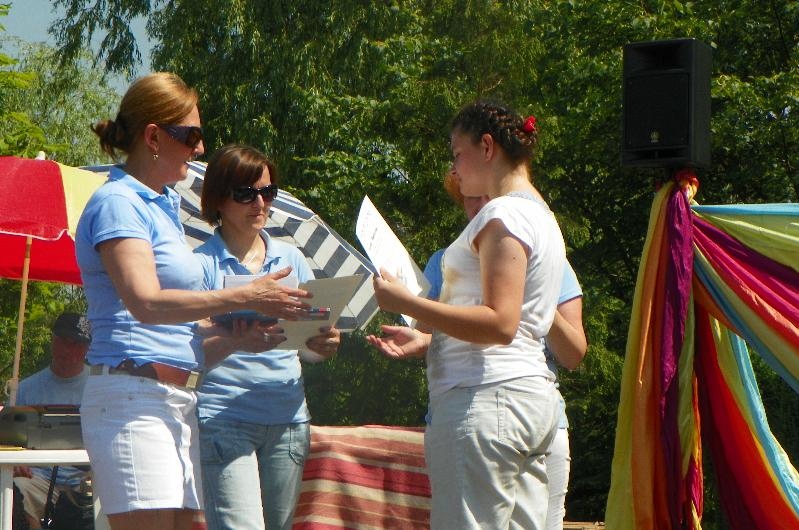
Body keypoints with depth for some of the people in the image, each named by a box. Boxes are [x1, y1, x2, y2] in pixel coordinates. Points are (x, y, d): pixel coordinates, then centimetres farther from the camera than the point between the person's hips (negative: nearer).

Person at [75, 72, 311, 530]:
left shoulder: (164, 205, 21)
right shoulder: (118, 203, -6)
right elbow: (146, 302, -20)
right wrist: (244, 297, -19)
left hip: (178, 401, 9)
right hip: (133, 396, -9)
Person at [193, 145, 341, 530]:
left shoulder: (291, 258, 15)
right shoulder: (203, 263, 0)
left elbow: (317, 336, 17)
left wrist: (325, 343, -7)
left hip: (288, 421, 5)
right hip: (223, 420, -5)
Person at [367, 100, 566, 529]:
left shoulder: (504, 214, -9)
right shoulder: (541, 216, 22)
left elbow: (500, 324, -20)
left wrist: (406, 302, -17)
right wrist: (425, 341, 17)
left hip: (487, 397, -10)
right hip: (531, 396, 10)